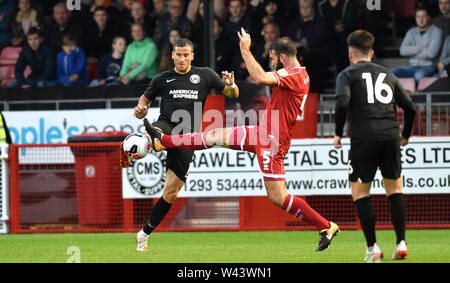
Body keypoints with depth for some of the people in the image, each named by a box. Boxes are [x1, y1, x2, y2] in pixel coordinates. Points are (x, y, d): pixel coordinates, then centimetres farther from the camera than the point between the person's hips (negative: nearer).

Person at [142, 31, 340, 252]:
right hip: (263, 133, 10)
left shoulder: (293, 75, -19)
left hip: (271, 141, -10)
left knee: (277, 197, -8)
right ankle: (162, 141, 30)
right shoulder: (300, 74, 12)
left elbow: (261, 78, -36)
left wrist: (246, 51, -26)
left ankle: (326, 227, 1)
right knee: (216, 136, 16)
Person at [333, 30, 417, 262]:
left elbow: (342, 102, -12)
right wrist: (405, 135, 31)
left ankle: (372, 246, -2)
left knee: (359, 191, 6)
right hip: (390, 135, 4)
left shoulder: (347, 74, 6)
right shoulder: (387, 75, 19)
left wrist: (338, 133, 0)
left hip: (363, 137, -4)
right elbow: (410, 108, 16)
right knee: (394, 187, 16)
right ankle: (401, 242, 5)